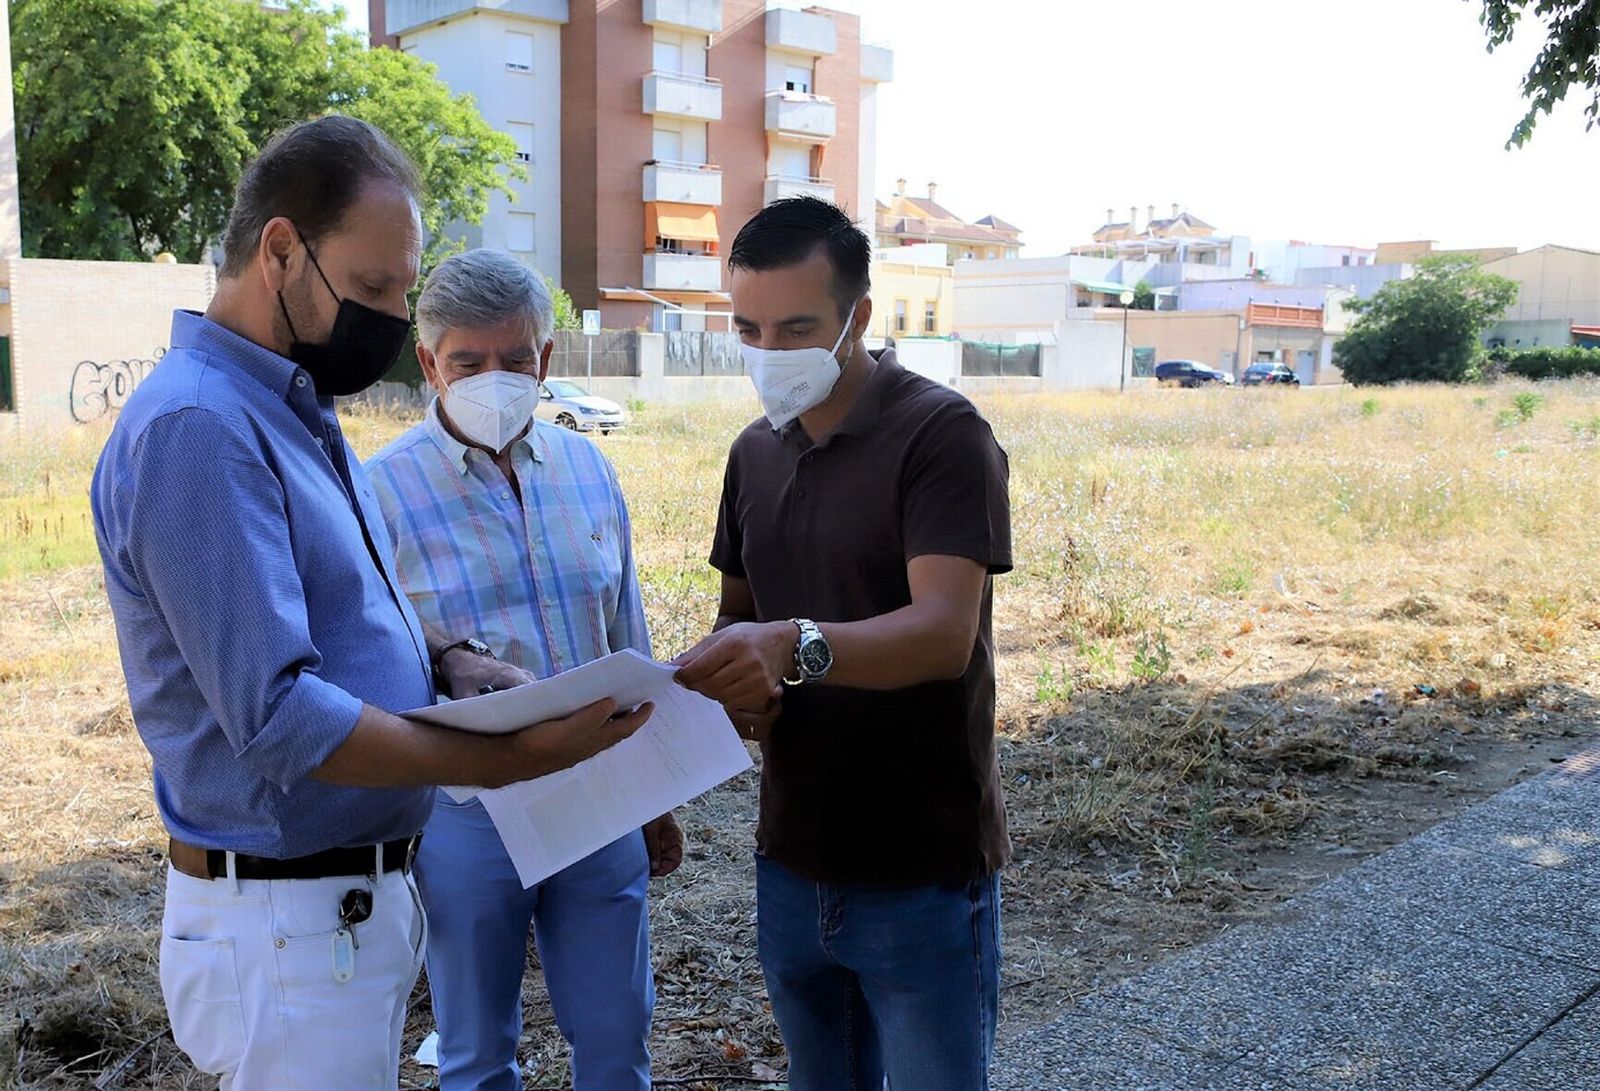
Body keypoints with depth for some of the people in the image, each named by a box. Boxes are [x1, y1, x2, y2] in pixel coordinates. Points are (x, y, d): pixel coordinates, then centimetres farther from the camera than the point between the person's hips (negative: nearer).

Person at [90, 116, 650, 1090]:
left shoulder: (295, 410, 8)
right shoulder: (198, 429, -23)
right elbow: (280, 719, -27)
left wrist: (450, 658, 0)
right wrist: (507, 760, -25)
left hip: (362, 890, 9)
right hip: (287, 923, -9)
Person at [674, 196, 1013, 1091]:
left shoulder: (943, 434, -14)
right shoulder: (756, 453, 8)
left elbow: (945, 632, -25)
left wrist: (797, 647, -43)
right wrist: (733, 679, -6)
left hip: (923, 876, -6)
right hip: (793, 864, 6)